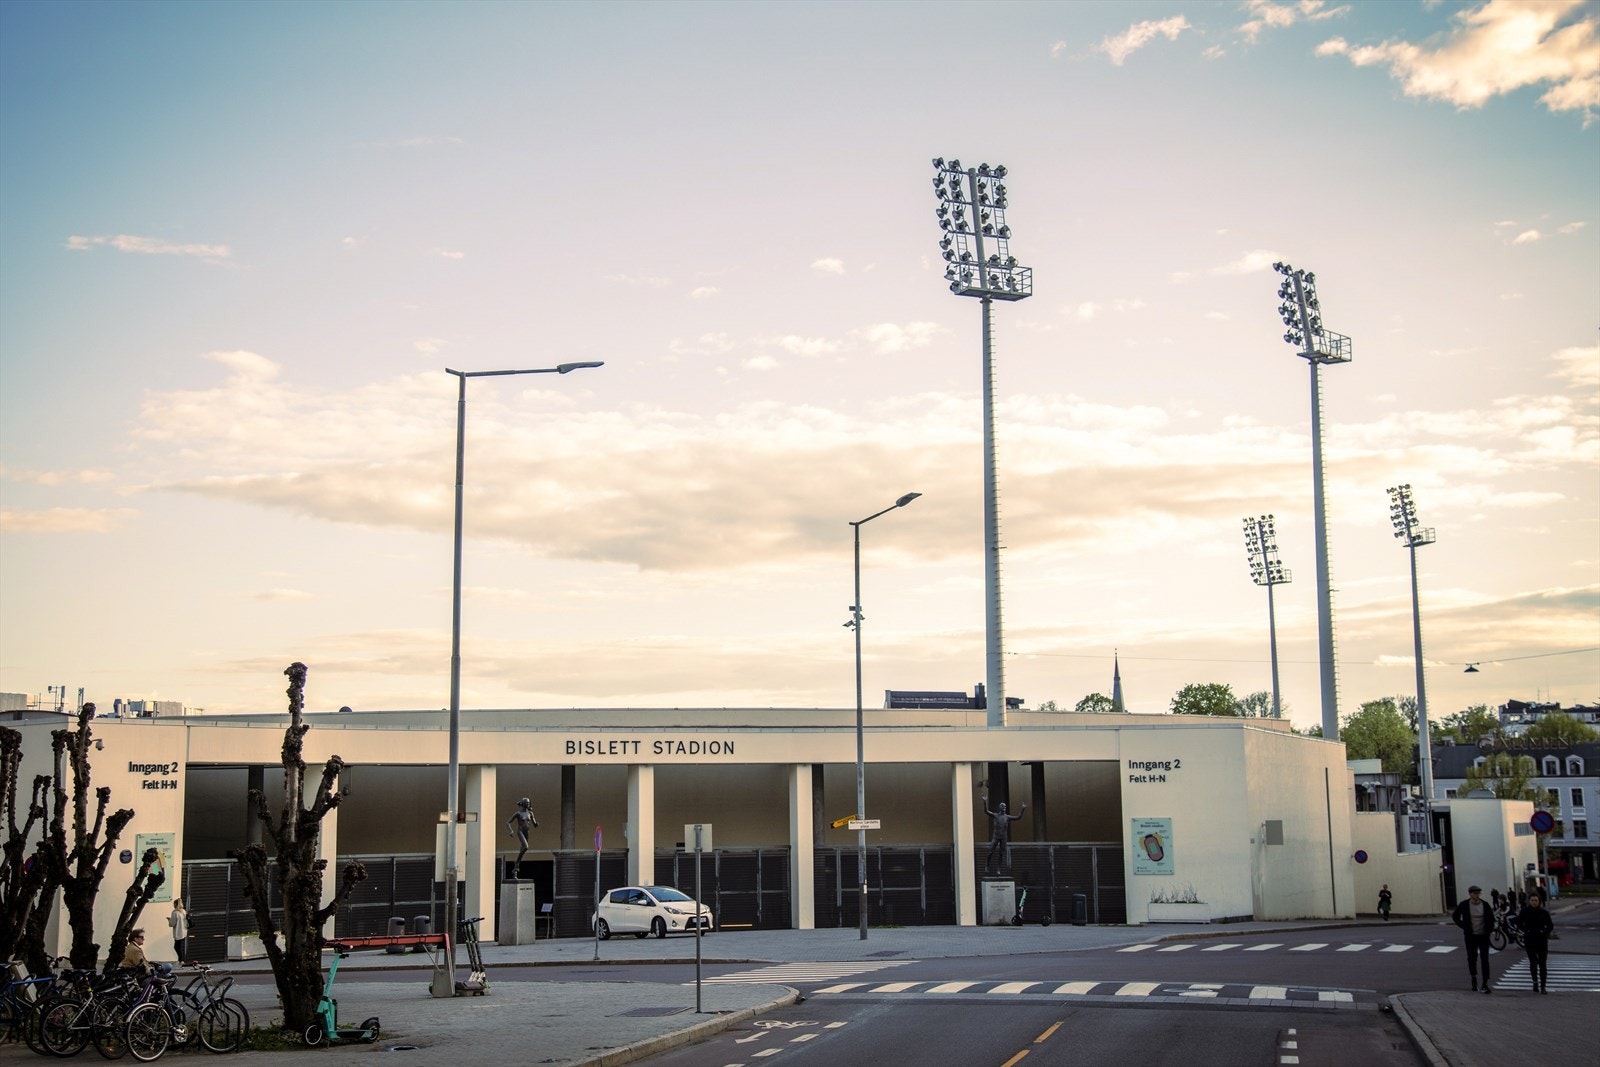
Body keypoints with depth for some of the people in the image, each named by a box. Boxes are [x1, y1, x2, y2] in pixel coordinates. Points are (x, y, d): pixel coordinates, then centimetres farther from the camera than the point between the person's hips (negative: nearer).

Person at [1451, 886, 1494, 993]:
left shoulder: (1485, 904, -2)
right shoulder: (1464, 905, -5)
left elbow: (1491, 918, 12)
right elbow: (1455, 916, 8)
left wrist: (1491, 929, -1)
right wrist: (1463, 926, -1)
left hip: (1483, 936, 0)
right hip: (1471, 936, 0)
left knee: (1485, 959, -5)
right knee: (1472, 958, 8)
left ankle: (1485, 984, -5)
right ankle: (1474, 980, 26)